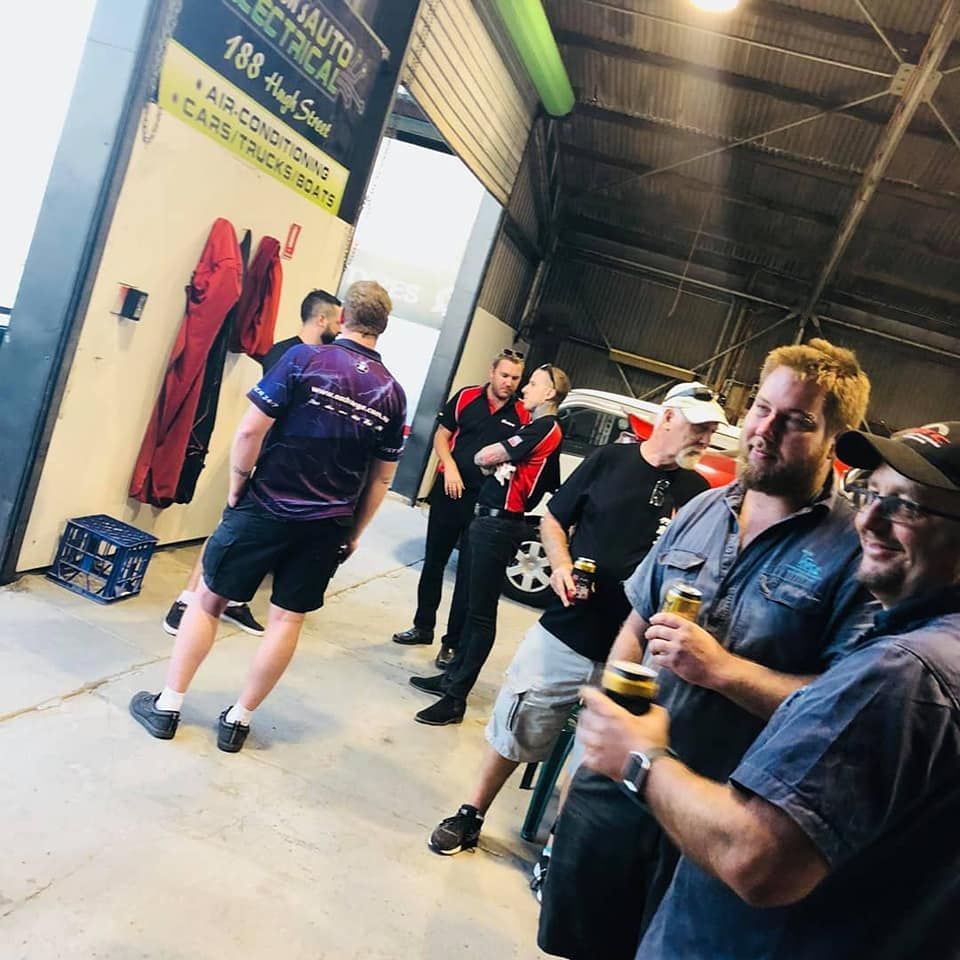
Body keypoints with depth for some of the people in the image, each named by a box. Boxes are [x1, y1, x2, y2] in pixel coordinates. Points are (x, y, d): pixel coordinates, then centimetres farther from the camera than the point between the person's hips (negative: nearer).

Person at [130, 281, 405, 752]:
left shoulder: (304, 358, -10)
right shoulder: (393, 393, 2)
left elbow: (250, 431, -13)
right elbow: (381, 478, 7)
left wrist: (236, 488, 1)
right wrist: (353, 532, 15)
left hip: (267, 507, -3)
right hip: (327, 525, 3)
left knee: (209, 598, 12)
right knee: (287, 618, 12)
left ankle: (167, 706, 22)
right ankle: (237, 720, 23)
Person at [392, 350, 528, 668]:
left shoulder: (522, 415, -2)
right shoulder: (465, 397, 0)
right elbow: (441, 436, 4)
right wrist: (450, 467, -10)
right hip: (449, 491, 2)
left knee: (469, 573, 4)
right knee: (434, 561, 14)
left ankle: (452, 643, 14)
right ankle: (423, 626, 31)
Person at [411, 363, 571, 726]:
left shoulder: (545, 428, -12)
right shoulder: (535, 428, 19)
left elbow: (486, 456, -17)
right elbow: (496, 460, 11)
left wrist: (482, 455, 6)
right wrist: (493, 457, -12)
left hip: (499, 524, -10)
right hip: (487, 519, 10)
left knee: (481, 614, -3)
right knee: (472, 606, 17)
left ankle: (456, 699, 3)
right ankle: (452, 677, 29)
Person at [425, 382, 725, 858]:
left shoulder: (697, 493, 0)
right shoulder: (610, 459, 0)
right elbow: (553, 519, 8)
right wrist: (561, 565, -10)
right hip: (560, 634, 0)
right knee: (513, 732, 12)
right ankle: (470, 816, 34)